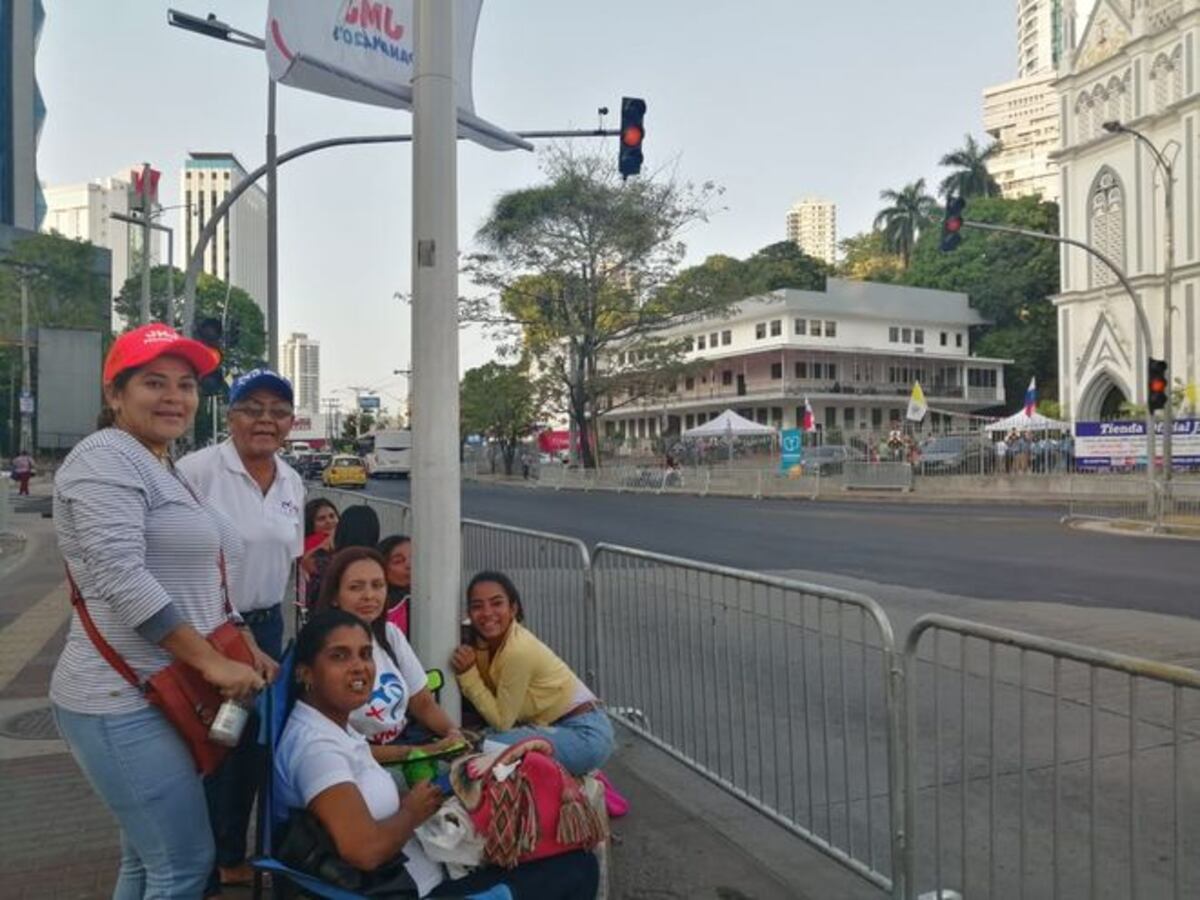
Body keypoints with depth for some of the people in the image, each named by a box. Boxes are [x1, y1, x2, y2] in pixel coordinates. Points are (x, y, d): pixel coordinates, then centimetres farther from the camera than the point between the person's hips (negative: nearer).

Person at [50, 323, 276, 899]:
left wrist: (247, 649, 12)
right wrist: (213, 662, -21)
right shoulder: (105, 458, -12)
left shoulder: (166, 471, 18)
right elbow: (123, 580, -23)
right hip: (125, 704, -10)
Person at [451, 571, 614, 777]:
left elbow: (501, 721, -16)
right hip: (561, 728, 8)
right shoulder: (486, 640, 2)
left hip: (585, 735, -8)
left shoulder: (518, 651, -23)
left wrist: (468, 673, -17)